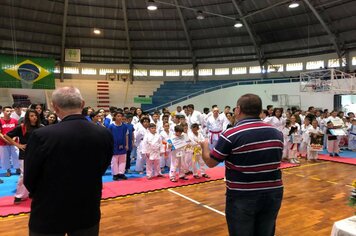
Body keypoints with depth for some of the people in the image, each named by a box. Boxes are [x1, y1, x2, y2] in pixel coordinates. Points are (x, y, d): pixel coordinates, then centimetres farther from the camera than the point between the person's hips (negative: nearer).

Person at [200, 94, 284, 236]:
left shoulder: (231, 135, -17)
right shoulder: (277, 133, 0)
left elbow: (210, 162, -6)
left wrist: (205, 146, 14)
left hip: (242, 198, -4)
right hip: (272, 195, 5)